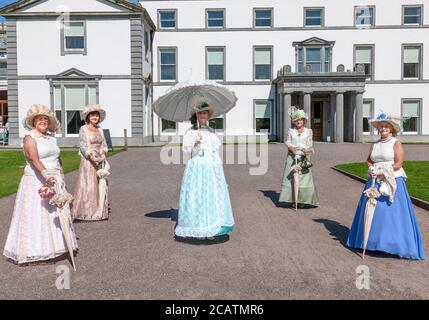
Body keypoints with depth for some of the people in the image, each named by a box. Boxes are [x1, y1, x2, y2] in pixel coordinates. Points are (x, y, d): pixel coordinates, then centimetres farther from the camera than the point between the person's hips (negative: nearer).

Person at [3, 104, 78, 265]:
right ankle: (34, 250, 7)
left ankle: (54, 245, 20)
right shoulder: (29, 138, -10)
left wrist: (62, 179, 10)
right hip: (36, 182, -7)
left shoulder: (51, 138, 12)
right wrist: (46, 175, -40)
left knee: (56, 214, 10)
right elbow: (34, 159, -26)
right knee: (36, 216, -2)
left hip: (54, 180, 7)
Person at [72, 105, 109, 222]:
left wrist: (103, 154, -8)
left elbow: (104, 145, 11)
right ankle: (86, 213, 0)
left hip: (99, 161, 6)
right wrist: (92, 157, -21)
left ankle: (99, 212, 14)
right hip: (87, 161, -6)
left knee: (100, 185, 6)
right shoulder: (83, 129, -4)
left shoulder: (99, 130, 13)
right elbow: (83, 146, -11)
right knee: (88, 185, -6)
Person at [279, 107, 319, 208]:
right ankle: (293, 200, 4)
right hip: (292, 157, 0)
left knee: (304, 178, -5)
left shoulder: (308, 131, 9)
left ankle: (303, 200, 2)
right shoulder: (291, 131, 9)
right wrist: (294, 150, -16)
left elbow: (310, 144, 4)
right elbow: (288, 143, 2)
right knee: (291, 178, -3)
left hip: (304, 158, 0)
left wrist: (306, 151, -16)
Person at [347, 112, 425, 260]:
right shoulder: (374, 144, 12)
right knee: (373, 211, 6)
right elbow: (369, 160, 18)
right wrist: (370, 168, -4)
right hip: (375, 182, 5)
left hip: (392, 181, -5)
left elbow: (398, 164, -11)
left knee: (391, 212, -5)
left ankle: (394, 243, 5)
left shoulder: (396, 143, -4)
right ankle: (374, 240, 16)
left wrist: (381, 171, -15)